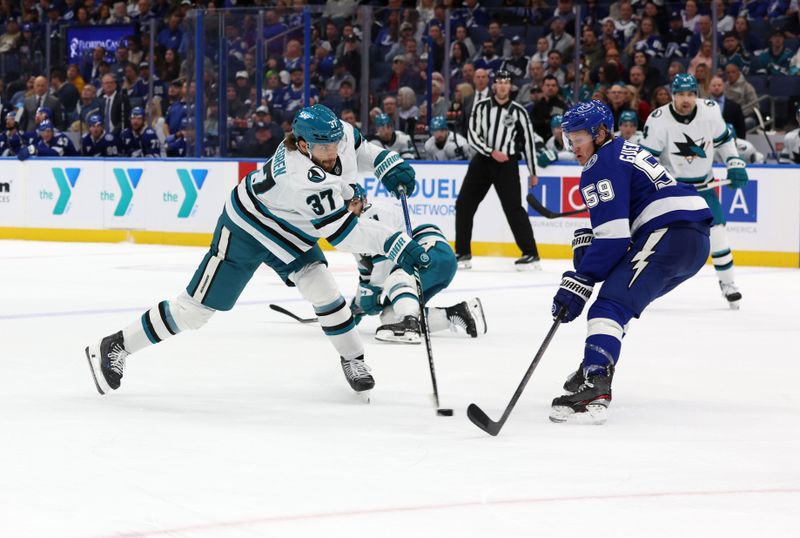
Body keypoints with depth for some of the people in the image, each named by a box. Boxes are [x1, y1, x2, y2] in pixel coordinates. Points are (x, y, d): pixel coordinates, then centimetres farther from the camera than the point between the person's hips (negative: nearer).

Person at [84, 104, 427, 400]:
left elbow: (357, 148, 9)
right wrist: (398, 247, -41)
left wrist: (390, 166, -6)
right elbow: (341, 230, -39)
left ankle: (353, 360, 15)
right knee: (196, 308, -2)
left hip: (289, 232, 7)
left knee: (324, 291, -6)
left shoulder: (337, 133, -19)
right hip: (247, 228, -7)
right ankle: (114, 348, 9)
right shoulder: (300, 175, -41)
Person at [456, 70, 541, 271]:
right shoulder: (481, 107, 2)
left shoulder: (518, 111, 1)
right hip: (482, 160, 3)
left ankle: (531, 255, -9)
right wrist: (492, 152, -16)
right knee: (464, 204, 0)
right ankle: (463, 254, 10)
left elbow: (528, 141, 5)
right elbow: (472, 136, -4)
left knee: (513, 208, -12)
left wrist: (533, 172, 5)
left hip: (507, 164, -3)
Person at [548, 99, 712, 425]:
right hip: (695, 239, 11)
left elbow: (612, 236, -13)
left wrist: (579, 283, -13)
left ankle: (593, 393, -39)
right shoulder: (625, 151, 26)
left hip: (668, 235, -11)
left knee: (611, 306, -21)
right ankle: (595, 371, 36)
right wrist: (585, 240, 11)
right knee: (619, 299, 28)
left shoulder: (602, 165, -5)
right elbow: (615, 219, 29)